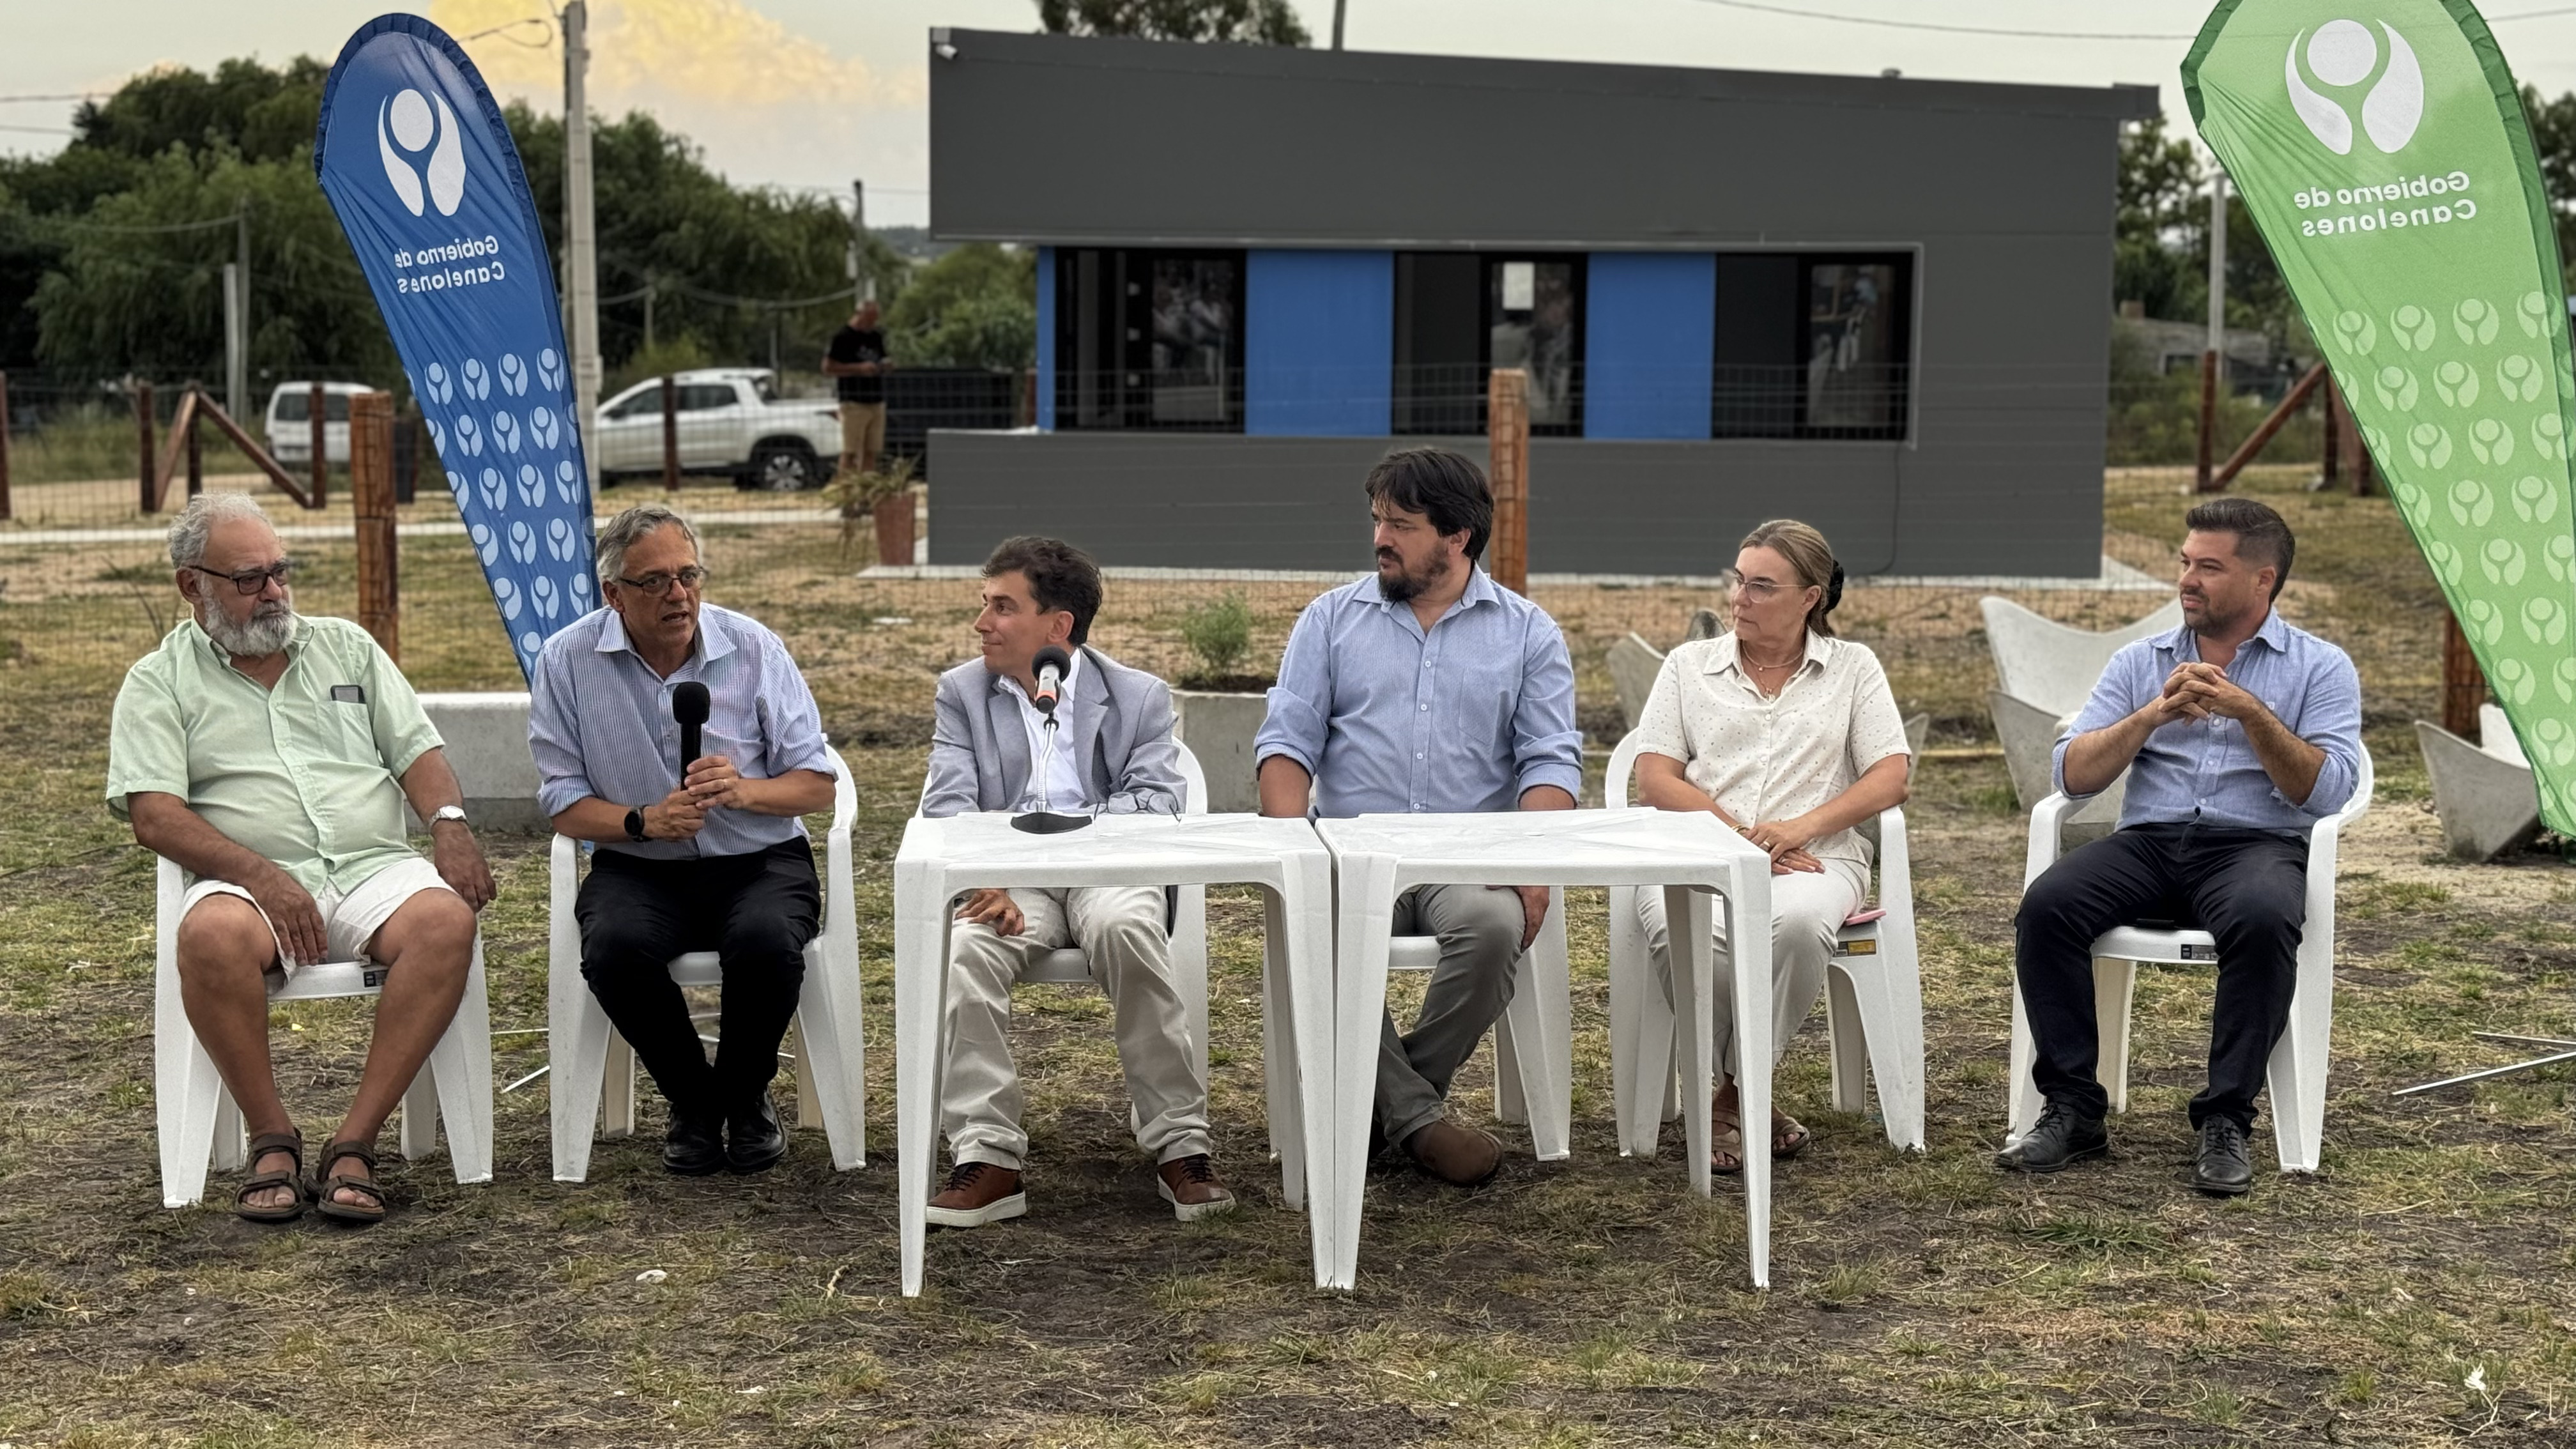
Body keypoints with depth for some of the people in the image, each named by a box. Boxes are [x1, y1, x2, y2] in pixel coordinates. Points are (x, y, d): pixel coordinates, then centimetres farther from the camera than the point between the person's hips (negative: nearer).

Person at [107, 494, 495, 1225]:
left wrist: (449, 823, -6)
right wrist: (260, 875, -18)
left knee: (448, 921, -31)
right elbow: (152, 814, -3)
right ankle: (272, 1139, -20)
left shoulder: (347, 646, 21)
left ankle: (353, 1145, -28)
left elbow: (416, 750, 17)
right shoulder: (159, 682, 9)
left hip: (374, 867, 3)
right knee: (212, 937, -38)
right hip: (249, 881, -2)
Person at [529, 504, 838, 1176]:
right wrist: (643, 820, -21)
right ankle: (693, 1102, -5)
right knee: (615, 946, -33)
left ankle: (746, 1097, -2)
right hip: (637, 869, 1)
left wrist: (741, 790, -22)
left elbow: (817, 785, -2)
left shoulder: (754, 649, -3)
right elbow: (565, 804, -2)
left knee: (765, 939, -33)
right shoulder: (567, 661, -3)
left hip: (759, 861, 0)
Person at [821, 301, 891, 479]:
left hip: (877, 402, 7)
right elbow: (828, 369, -8)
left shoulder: (877, 337, 16)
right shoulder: (842, 337, -5)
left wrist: (886, 367, 2)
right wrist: (859, 368, -17)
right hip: (854, 403, -6)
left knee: (871, 452, 4)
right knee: (850, 452, -7)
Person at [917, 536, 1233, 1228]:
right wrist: (983, 883, -19)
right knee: (961, 949, -32)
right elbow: (946, 807, 2)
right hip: (1009, 885, 2)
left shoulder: (1139, 696, 11)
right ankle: (988, 1158, -30)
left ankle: (1180, 1146, -27)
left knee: (1128, 930, -36)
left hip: (1110, 874, -1)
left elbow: (1156, 808, -3)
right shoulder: (962, 691, 15)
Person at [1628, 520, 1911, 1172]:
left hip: (1812, 859, 0)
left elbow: (1891, 779, 4)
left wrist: (1801, 827, -13)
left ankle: (1733, 1096, -19)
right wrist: (1737, 832, -10)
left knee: (1797, 922, -39)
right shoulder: (1690, 664, 18)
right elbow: (1655, 778, 7)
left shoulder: (1852, 667, 16)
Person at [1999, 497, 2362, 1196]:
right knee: (2046, 905, -27)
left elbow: (2325, 792, -6)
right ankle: (2072, 1111, -19)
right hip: (2148, 841, 3)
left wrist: (2251, 712, -16)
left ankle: (2225, 1122, -25)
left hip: (2257, 844, -3)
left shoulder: (2321, 668, 9)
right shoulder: (2140, 662, 17)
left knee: (2262, 921, -38)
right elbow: (2073, 776, 6)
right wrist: (2151, 715, -7)